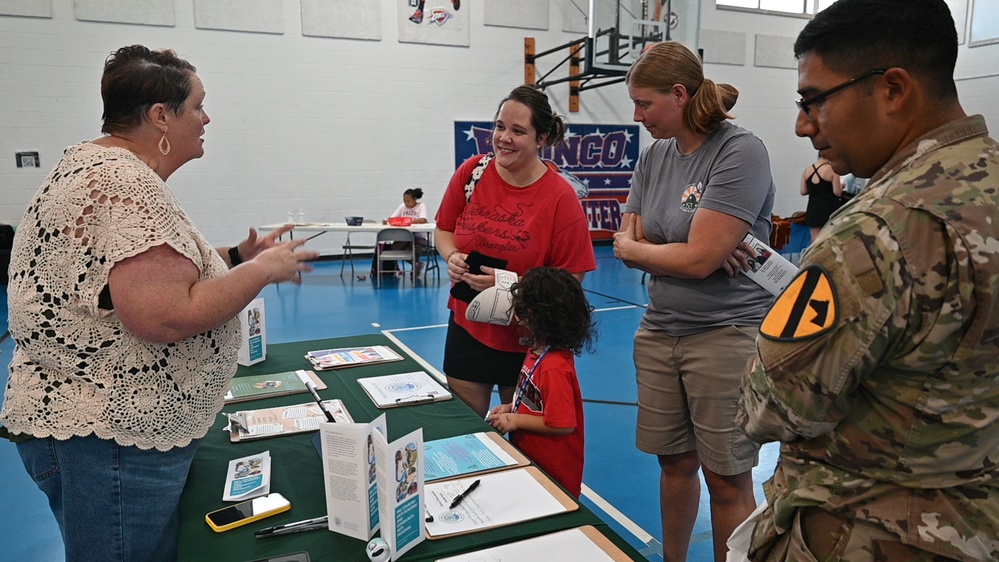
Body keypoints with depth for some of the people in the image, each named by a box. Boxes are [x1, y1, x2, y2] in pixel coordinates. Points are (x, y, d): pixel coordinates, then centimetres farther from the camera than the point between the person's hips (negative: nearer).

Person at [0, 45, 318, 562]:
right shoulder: (124, 183, -22)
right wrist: (262, 270, -17)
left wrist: (237, 255, 10)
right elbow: (167, 317, -29)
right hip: (108, 440, -10)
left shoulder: (104, 167, 11)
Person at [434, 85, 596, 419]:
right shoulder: (472, 172, -6)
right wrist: (452, 257, -13)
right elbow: (443, 230, 8)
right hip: (466, 327, 3)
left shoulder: (561, 197, -16)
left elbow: (571, 278, -12)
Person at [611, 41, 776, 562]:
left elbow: (699, 259, -21)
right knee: (675, 462, 18)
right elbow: (629, 245, 4)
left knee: (727, 479, 7)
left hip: (727, 334, -6)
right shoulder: (653, 156, 6)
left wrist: (633, 247, -4)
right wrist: (682, 252, -14)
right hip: (660, 330, 6)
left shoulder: (740, 152, -14)